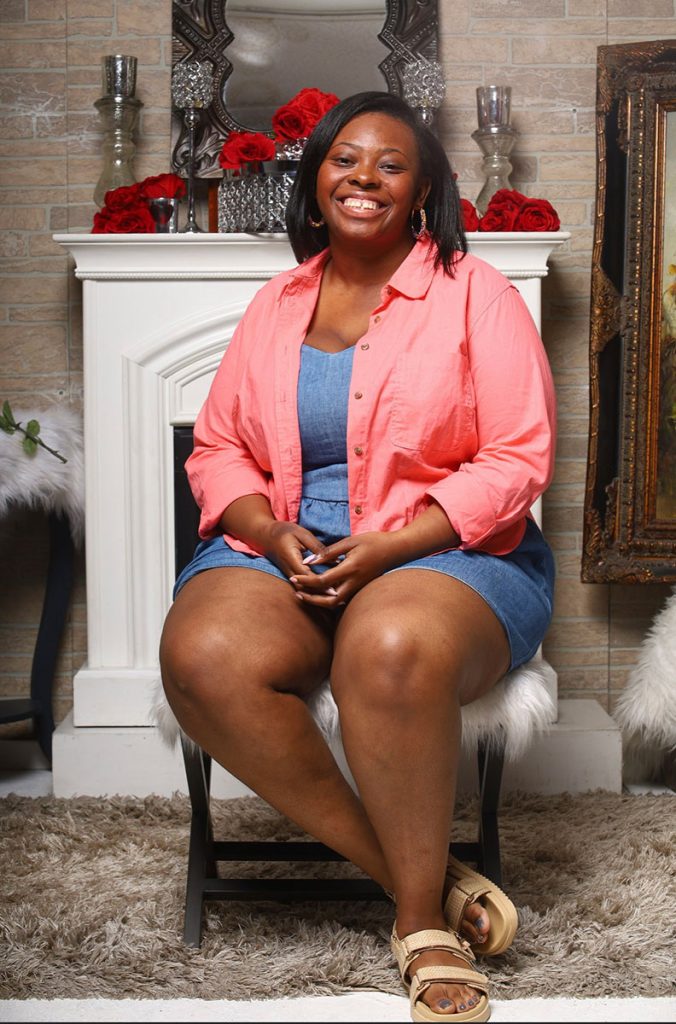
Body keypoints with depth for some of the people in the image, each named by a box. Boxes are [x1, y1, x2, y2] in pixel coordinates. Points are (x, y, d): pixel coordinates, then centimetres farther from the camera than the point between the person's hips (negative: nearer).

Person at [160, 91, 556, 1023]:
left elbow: (517, 460, -5)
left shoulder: (474, 294, 3)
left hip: (447, 553, -4)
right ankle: (426, 876, -18)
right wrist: (276, 534, -8)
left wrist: (391, 545, -17)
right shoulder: (274, 306, 16)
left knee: (392, 649, -39)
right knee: (203, 658, -29)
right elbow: (217, 448, 14)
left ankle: (424, 921, -17)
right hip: (282, 552, 4)